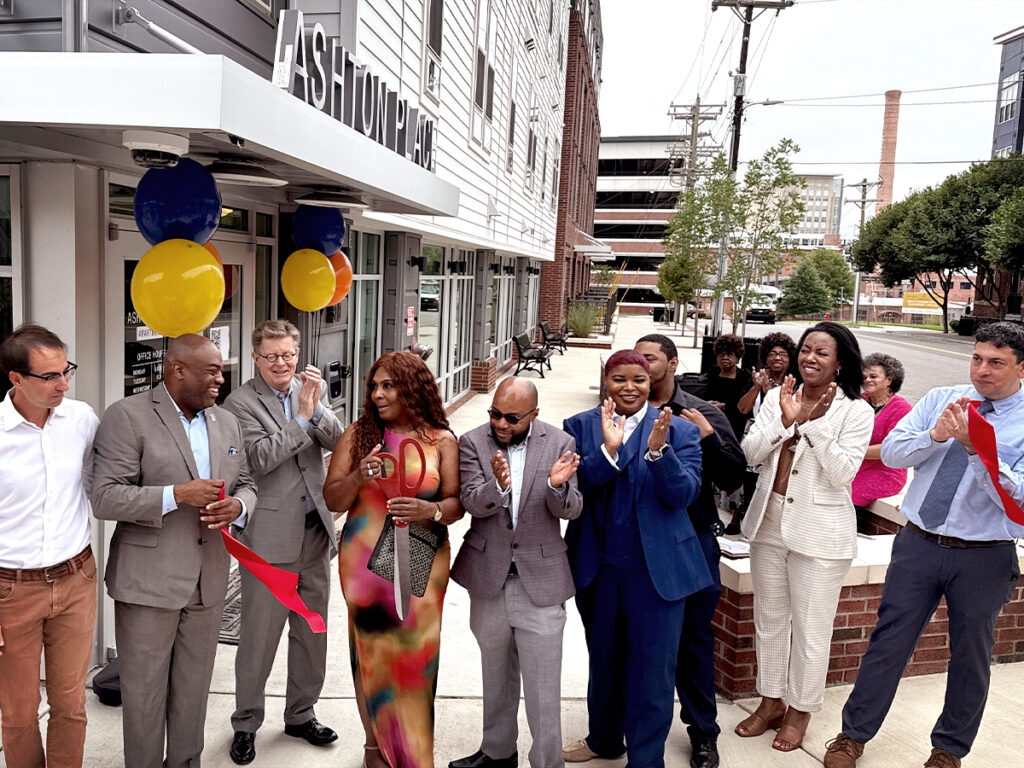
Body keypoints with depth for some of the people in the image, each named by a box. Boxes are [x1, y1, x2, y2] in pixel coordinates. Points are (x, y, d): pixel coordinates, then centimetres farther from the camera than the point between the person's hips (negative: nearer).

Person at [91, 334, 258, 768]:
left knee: (194, 690, 17)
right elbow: (105, 499, -14)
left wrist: (237, 506, -8)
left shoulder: (226, 422, 9)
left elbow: (246, 485, 15)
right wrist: (177, 495, -23)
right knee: (144, 692, 9)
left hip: (207, 581, 5)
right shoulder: (127, 416, -9)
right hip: (148, 581, -5)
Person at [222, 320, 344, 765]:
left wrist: (317, 408, -19)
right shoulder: (240, 403, -9)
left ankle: (301, 715, 34)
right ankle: (246, 724, 26)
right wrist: (302, 416, -20)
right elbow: (260, 458, -20)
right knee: (258, 636, 6)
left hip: (315, 531, 5)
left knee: (311, 631, 16)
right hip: (271, 536, -5)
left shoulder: (311, 389, 7)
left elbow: (339, 443, -2)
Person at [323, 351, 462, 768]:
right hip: (365, 560, 1)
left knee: (415, 654, 4)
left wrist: (430, 510, -23)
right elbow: (332, 500, 0)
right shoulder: (357, 435, 2)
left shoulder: (442, 442, 0)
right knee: (369, 653, 9)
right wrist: (359, 477, -20)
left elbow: (456, 503, -1)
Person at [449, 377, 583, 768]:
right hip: (489, 577, 3)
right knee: (496, 676, 23)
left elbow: (570, 510, -10)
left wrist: (558, 486, -32)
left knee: (543, 687, 1)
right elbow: (473, 503, -15)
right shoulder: (473, 442, -5)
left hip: (540, 579, -2)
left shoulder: (559, 443, -7)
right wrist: (498, 485, -37)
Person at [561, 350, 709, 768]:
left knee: (651, 667, 5)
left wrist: (659, 450, -28)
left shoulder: (679, 430, -4)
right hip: (597, 567, 3)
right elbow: (573, 487, -13)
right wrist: (607, 450, -27)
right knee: (603, 659, 22)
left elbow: (683, 494, -13)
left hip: (657, 569, -2)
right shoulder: (580, 427, -1)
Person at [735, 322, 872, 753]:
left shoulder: (856, 411, -8)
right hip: (769, 523, 4)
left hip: (820, 533, -4)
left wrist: (815, 422, -25)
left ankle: (800, 710, 29)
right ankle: (771, 702, 35)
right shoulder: (777, 397, 2)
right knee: (769, 618, 17)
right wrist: (785, 420, -21)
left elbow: (842, 474, -17)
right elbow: (750, 454, -7)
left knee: (810, 628, 8)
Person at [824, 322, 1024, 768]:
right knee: (888, 642, 8)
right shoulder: (940, 400, 2)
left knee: (970, 655, 15)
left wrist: (974, 447, -28)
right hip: (918, 543, 1)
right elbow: (890, 452, -4)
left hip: (984, 558, -1)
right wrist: (934, 435, -21)